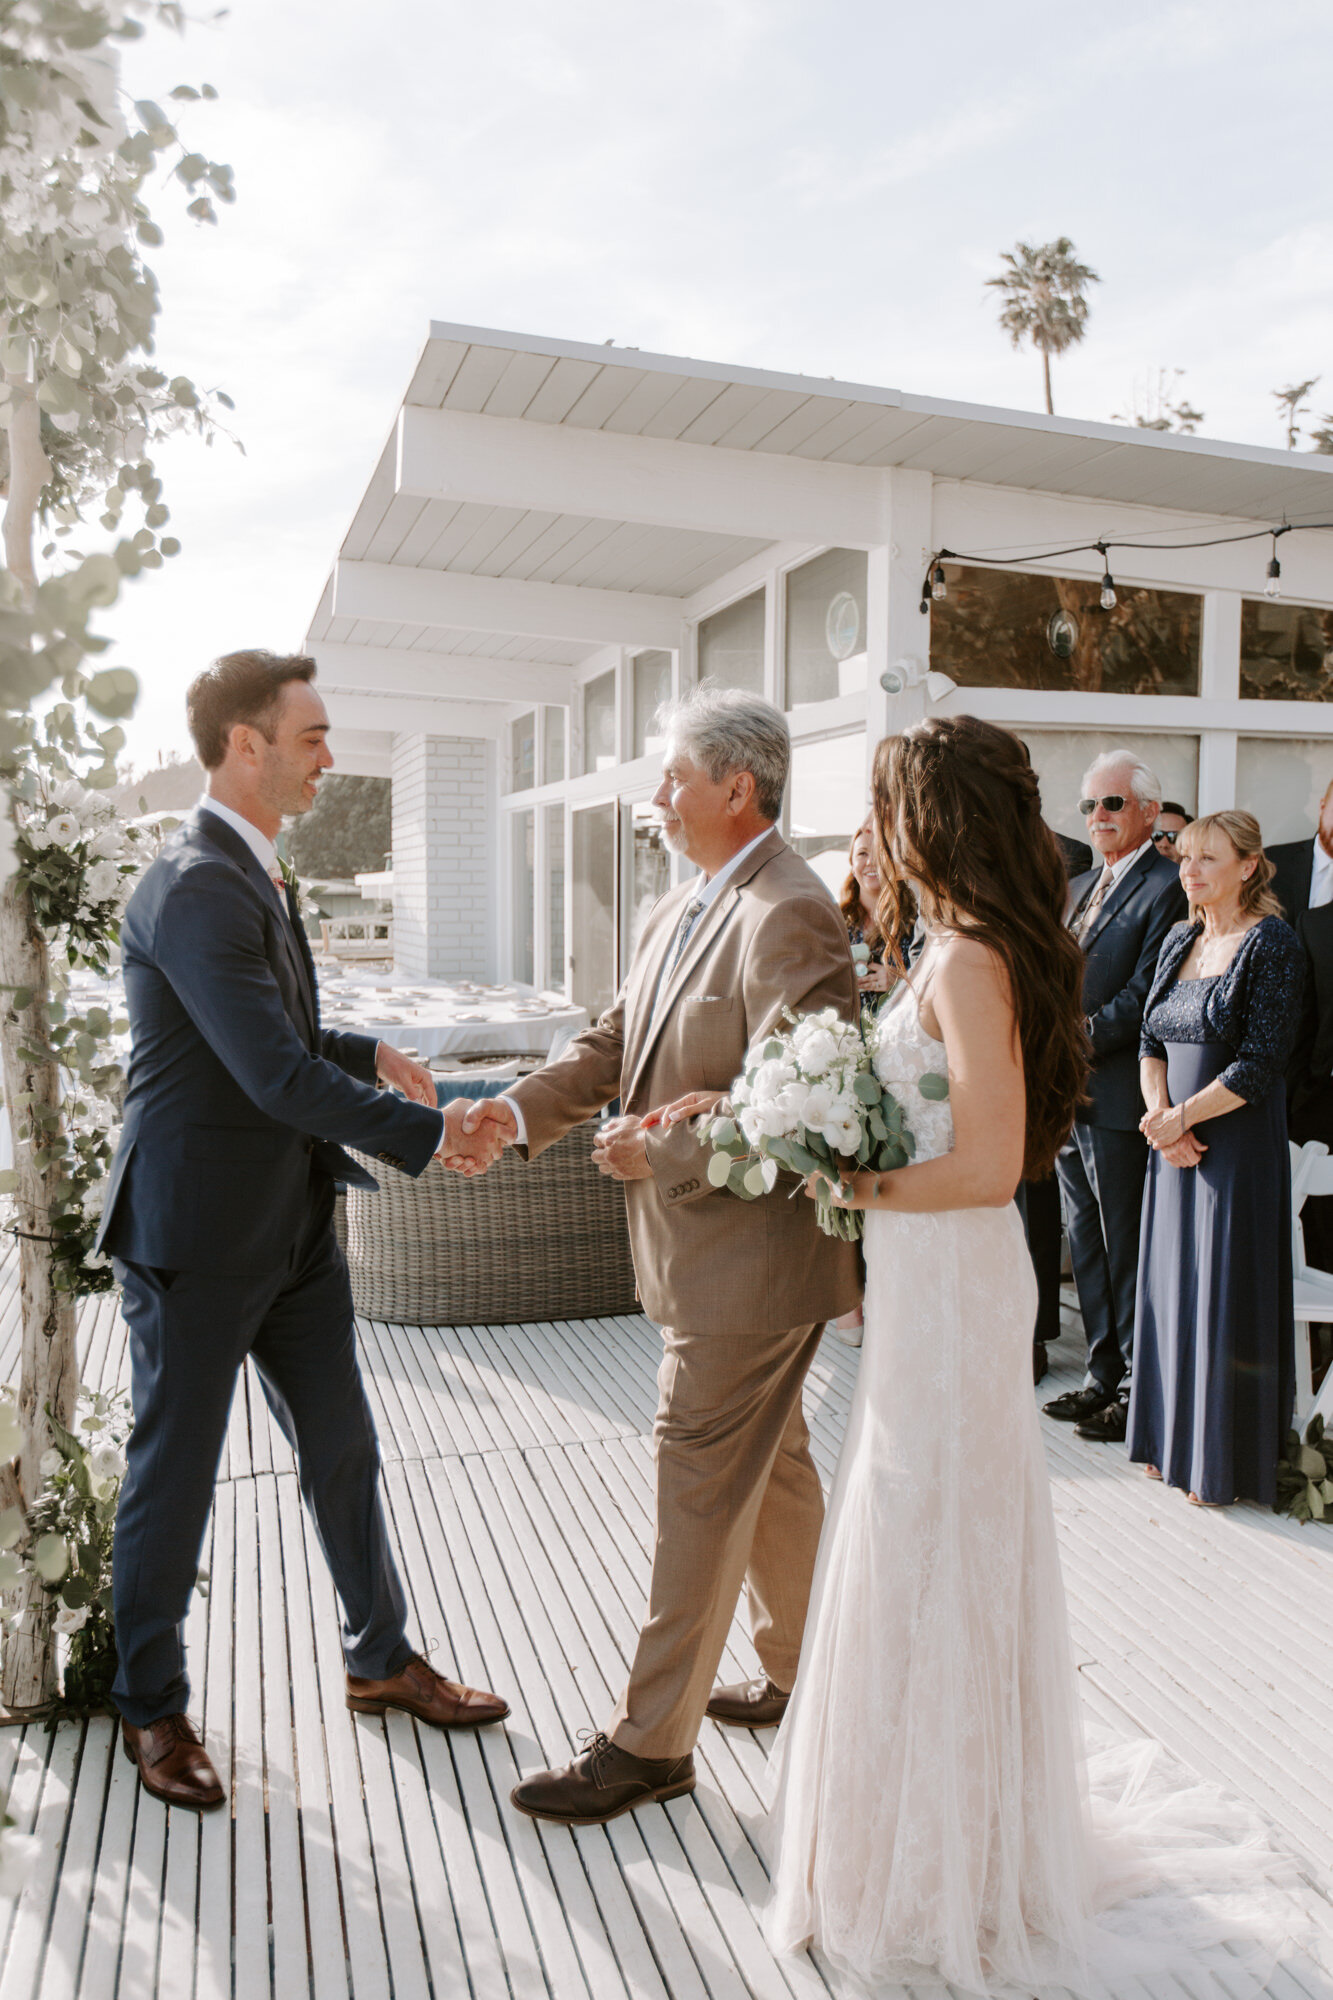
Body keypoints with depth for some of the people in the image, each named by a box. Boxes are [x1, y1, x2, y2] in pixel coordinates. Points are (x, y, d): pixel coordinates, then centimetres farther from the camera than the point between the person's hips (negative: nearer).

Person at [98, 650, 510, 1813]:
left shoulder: (256, 874, 10)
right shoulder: (195, 889, -22)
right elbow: (276, 1074, -27)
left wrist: (372, 1053, 5)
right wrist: (430, 1135, -21)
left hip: (294, 1226, 9)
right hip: (198, 1234, -9)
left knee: (343, 1451, 17)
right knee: (175, 1475, 10)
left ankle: (383, 1661, 35)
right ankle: (153, 1707, 32)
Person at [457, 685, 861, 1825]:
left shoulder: (790, 917, -20)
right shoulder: (677, 913, 11)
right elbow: (617, 1044, 10)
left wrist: (661, 1153, -20)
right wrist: (522, 1111, -5)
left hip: (748, 1259, -10)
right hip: (714, 1250, 10)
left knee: (702, 1486, 2)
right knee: (772, 1466, 21)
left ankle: (651, 1741, 17)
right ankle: (800, 1676, 40)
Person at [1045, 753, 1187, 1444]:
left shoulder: (1166, 887, -9)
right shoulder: (1075, 890, 17)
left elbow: (1142, 996, -17)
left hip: (1118, 1097, -8)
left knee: (1126, 1250, 2)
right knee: (1086, 1245, 15)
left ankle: (1137, 1391, 15)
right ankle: (1102, 1376, 28)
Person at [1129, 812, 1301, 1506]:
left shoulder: (1271, 942, -11)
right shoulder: (1179, 940, 10)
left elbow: (1260, 1063, -17)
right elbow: (1152, 1038, 8)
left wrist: (1181, 1118, -15)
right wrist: (1159, 1114, -8)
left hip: (1239, 1143, -6)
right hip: (1174, 1142, 6)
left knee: (1226, 1297, 2)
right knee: (1172, 1287, 12)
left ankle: (1224, 1462, 18)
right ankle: (1171, 1440, 28)